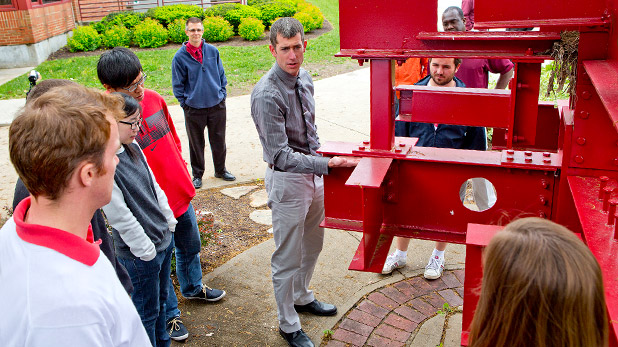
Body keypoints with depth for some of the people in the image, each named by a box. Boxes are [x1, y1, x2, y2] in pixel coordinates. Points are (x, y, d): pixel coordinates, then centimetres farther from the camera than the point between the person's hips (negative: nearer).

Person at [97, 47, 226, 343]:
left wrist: (184, 179, 13)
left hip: (181, 195, 7)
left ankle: (193, 288, 57)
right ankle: (169, 315, 40)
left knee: (190, 247, 28)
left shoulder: (153, 98, -5)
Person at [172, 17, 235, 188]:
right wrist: (184, 103, -2)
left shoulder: (213, 51, -1)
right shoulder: (180, 57, -8)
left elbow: (221, 75, 10)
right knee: (196, 144, 11)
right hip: (193, 109, -2)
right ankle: (197, 175, 29)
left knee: (219, 141, 14)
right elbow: (177, 84, 0)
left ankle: (221, 170, 35)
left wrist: (222, 95, 5)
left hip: (217, 105, 2)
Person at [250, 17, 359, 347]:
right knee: (288, 256, 6)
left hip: (312, 172, 8)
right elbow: (280, 155, -28)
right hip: (287, 179, -8)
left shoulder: (305, 78, 3)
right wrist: (326, 164, -34)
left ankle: (302, 297, 48)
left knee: (312, 245, 24)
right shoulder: (266, 94, -24)